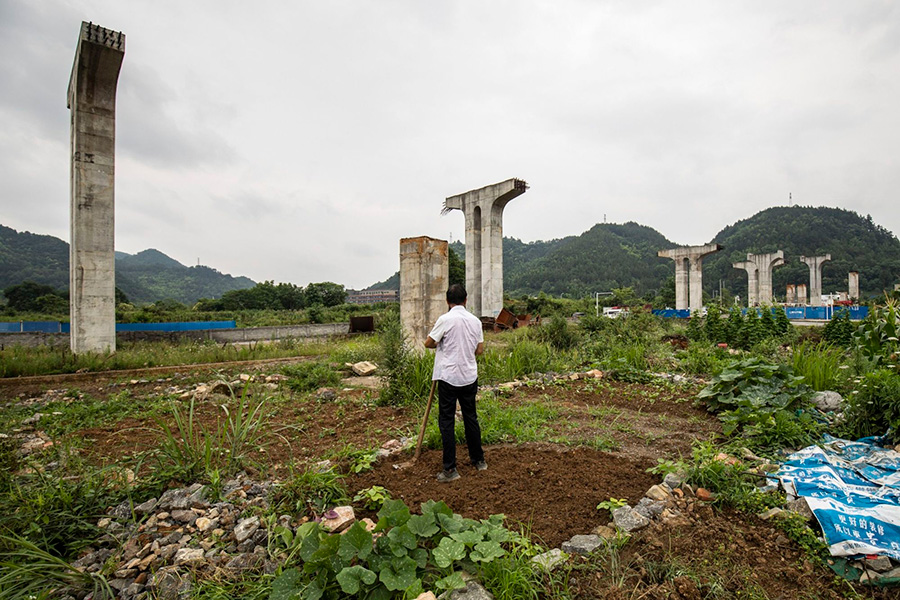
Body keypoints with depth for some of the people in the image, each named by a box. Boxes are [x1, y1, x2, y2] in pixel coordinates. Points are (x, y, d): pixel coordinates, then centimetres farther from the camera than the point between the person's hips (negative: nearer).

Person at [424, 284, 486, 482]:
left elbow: (428, 343, -5)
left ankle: (450, 469, 6)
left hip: (449, 377, -5)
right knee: (471, 418, 17)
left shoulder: (445, 319, -12)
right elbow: (480, 349, 9)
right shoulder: (475, 321, 3)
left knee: (446, 421, 3)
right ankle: (478, 460, 29)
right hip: (470, 376, 5)